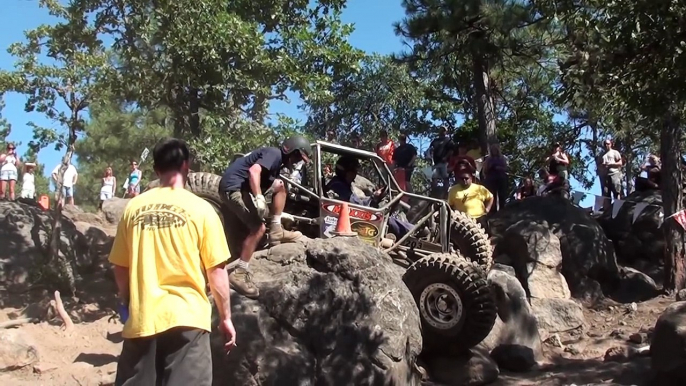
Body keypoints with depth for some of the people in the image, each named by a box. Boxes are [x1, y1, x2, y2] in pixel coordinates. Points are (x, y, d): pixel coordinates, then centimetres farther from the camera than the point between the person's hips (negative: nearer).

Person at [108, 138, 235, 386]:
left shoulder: (133, 208, 4)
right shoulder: (200, 209, -4)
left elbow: (120, 268, 10)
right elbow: (216, 271, -3)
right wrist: (225, 317, 8)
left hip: (142, 319, 3)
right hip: (186, 318, -3)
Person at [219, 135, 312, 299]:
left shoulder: (276, 159, 21)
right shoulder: (274, 154, -10)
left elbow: (264, 181, 28)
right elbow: (254, 171, -26)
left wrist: (278, 215, 31)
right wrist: (259, 198, -33)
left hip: (242, 185, 10)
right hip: (234, 187, -10)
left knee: (279, 185, 17)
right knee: (259, 228, -19)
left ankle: (276, 231, 16)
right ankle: (239, 273, -17)